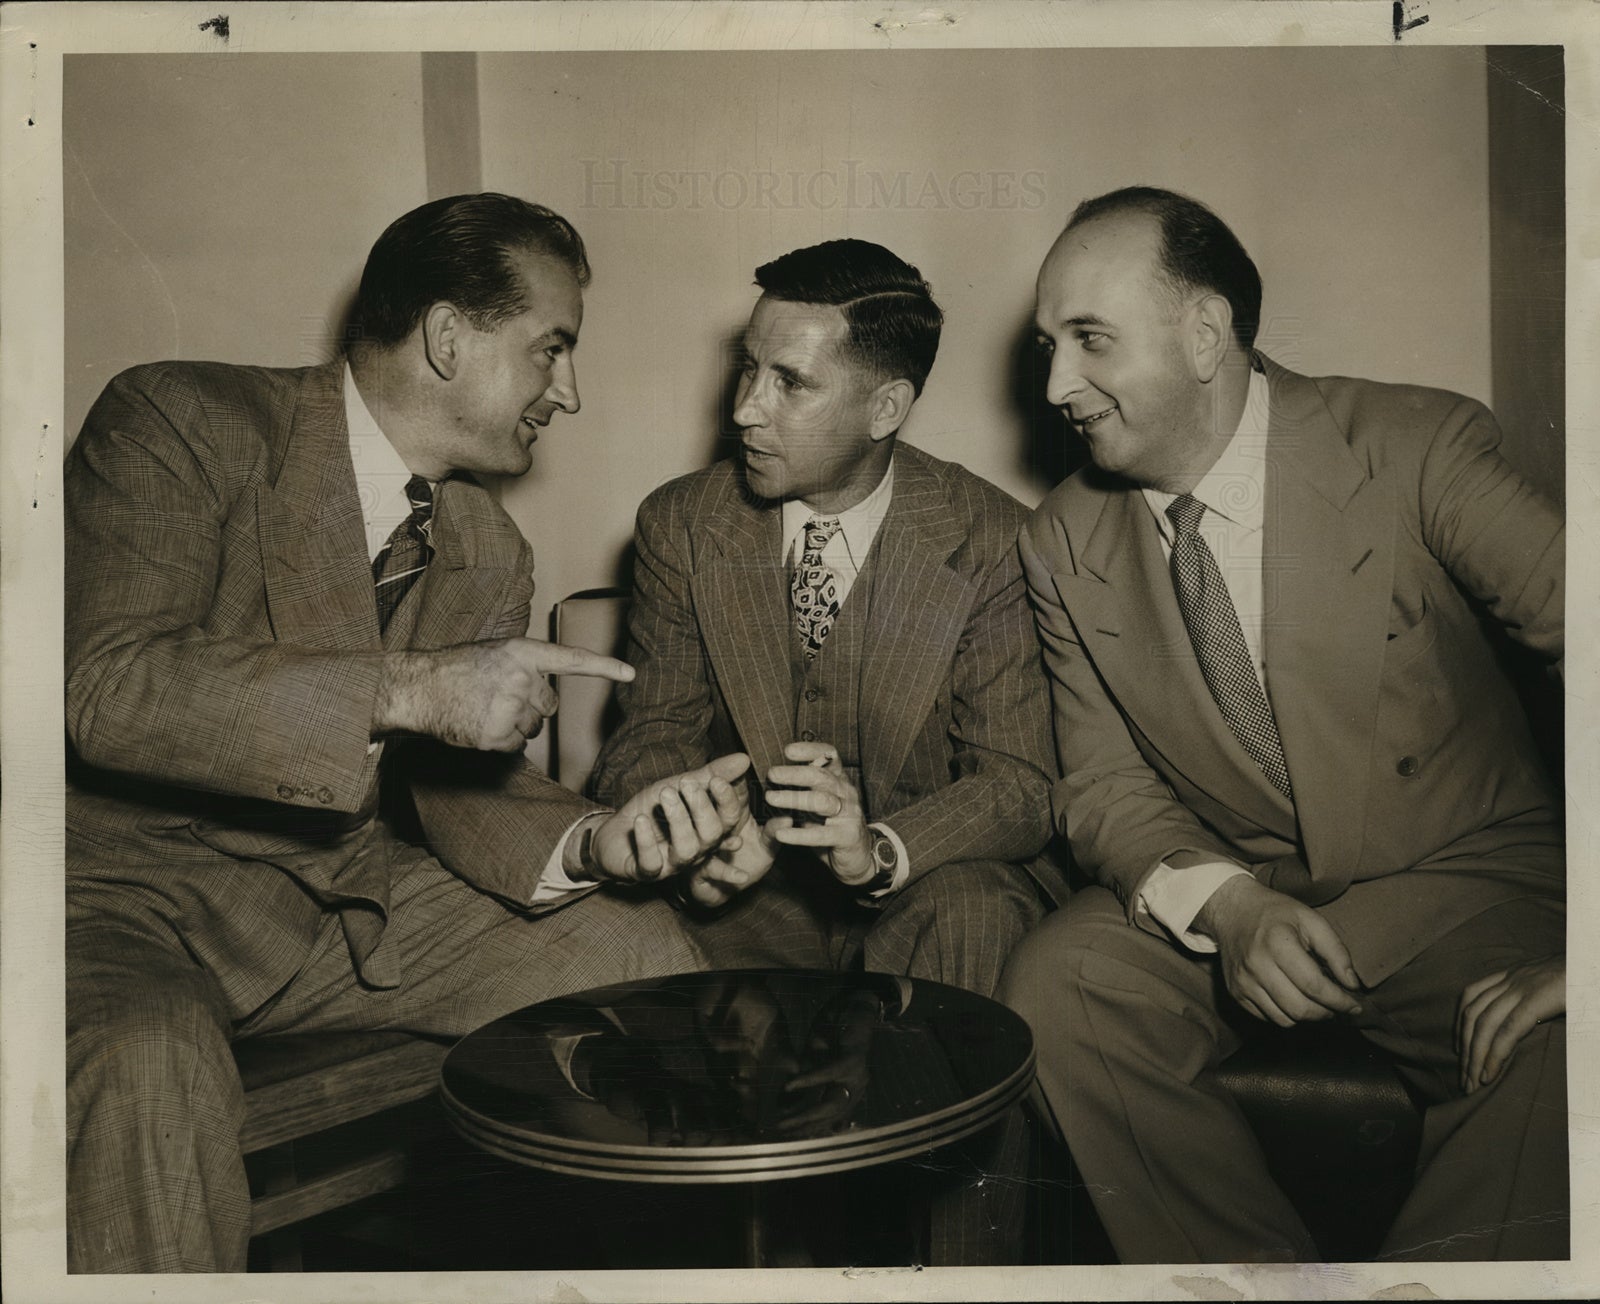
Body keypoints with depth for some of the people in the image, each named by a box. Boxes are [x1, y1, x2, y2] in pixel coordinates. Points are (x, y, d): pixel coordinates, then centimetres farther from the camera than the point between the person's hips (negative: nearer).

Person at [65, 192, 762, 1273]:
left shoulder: (491, 555, 6)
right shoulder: (185, 421, -12)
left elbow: (460, 784, 2)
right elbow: (105, 686, -25)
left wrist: (593, 841, -19)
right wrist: (405, 688, -31)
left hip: (352, 898, 6)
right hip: (128, 888, -5)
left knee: (641, 947, -5)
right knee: (150, 1067, -38)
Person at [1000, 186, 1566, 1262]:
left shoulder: (1418, 449, -12)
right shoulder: (1065, 543, -1)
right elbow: (1105, 782, 0)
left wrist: (1581, 953, -28)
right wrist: (1223, 905, -22)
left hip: (1457, 890, -2)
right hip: (1216, 898, 3)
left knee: (1552, 1070, -31)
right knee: (1055, 986, -24)